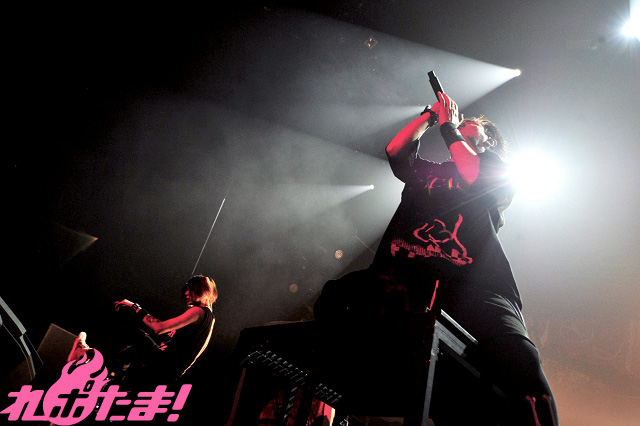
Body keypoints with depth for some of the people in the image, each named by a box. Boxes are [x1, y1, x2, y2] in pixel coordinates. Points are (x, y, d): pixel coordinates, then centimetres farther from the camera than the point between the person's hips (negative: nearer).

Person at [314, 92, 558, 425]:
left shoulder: (500, 172, 24)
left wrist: (448, 126, 14)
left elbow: (472, 177, 3)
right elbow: (395, 151, 22)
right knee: (336, 297, -23)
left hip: (470, 284, -2)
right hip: (403, 280, 3)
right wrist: (430, 115, 28)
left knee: (520, 360, -31)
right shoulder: (427, 171, 34)